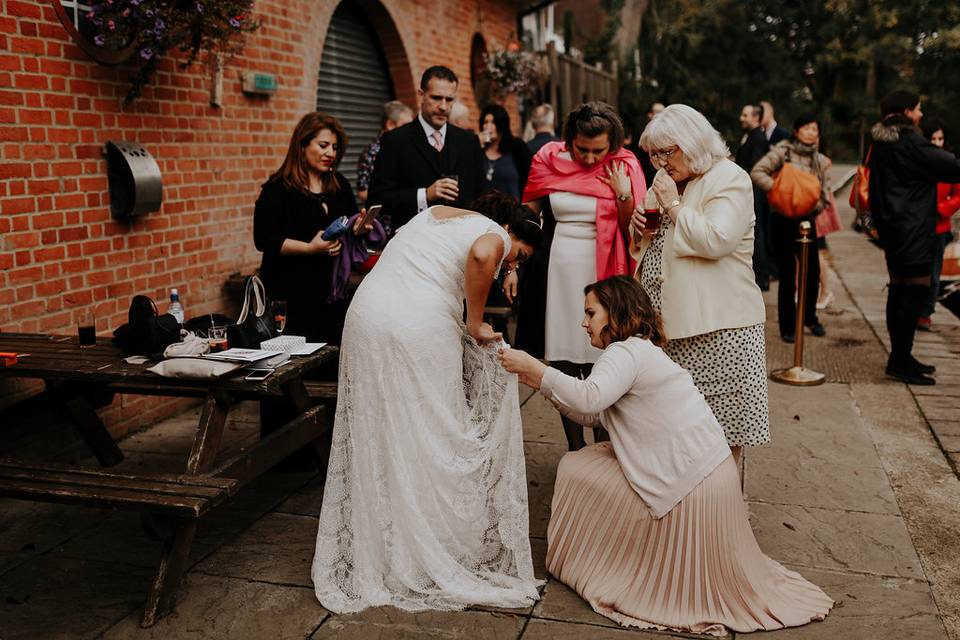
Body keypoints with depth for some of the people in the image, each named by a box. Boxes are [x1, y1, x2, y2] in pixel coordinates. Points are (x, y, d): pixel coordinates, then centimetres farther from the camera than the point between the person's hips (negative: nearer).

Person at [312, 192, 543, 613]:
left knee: (375, 437, 14)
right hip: (419, 326, -7)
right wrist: (475, 324, -9)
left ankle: (369, 555, 25)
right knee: (431, 440, 3)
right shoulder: (493, 232, 4)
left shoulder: (434, 212, 27)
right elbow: (481, 254, -21)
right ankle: (432, 561, 10)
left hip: (365, 312, 7)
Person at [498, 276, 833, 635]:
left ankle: (587, 564, 17)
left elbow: (590, 398, -33)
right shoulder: (642, 350, 17)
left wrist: (536, 369, -25)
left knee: (577, 468, 0)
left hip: (688, 489, -9)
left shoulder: (627, 351, -13)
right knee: (590, 459, 18)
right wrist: (541, 383, 7)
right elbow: (591, 416, 13)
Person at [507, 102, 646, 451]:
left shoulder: (623, 167, -1)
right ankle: (575, 450, 20)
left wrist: (623, 195, -14)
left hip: (602, 277, -1)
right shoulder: (548, 160, 2)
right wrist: (512, 267, 6)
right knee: (563, 364, 6)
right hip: (555, 275, 2)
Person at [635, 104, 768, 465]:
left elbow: (716, 240, -23)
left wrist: (673, 205, -15)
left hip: (716, 326, -7)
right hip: (667, 319, 7)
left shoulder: (730, 180, -8)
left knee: (722, 423, 0)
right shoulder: (668, 178, 16)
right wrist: (640, 228, 5)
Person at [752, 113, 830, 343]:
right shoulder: (783, 152, -5)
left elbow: (824, 192, 14)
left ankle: (809, 317, 32)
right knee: (787, 276, -1)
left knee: (813, 273, 8)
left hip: (807, 222, 5)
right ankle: (788, 326, 11)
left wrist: (815, 208, -5)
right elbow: (757, 172, -15)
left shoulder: (819, 160, 10)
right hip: (783, 221, -5)